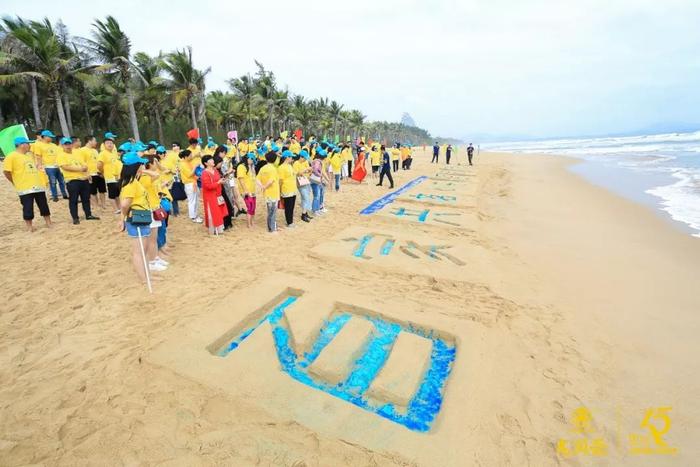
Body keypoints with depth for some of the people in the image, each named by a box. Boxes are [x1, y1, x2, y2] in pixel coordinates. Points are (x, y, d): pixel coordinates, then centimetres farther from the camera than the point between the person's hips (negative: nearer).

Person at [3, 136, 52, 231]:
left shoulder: (30, 155, 14)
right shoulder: (11, 156, -8)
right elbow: (6, 171, -11)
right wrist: (15, 182, -2)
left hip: (38, 185, 6)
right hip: (25, 188, -6)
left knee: (44, 205, 11)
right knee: (28, 208, 0)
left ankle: (48, 223, 22)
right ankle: (29, 226, 12)